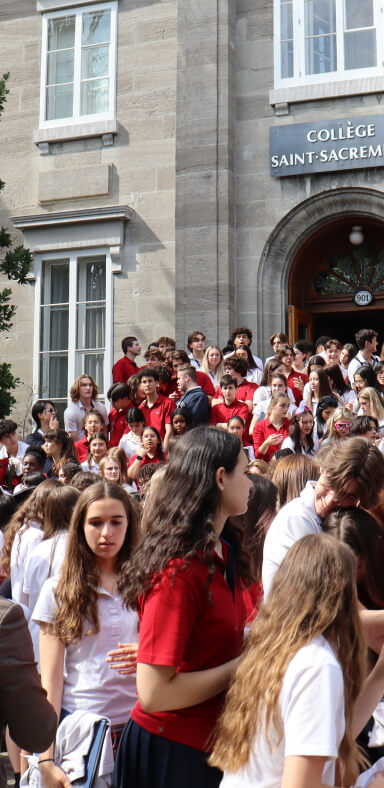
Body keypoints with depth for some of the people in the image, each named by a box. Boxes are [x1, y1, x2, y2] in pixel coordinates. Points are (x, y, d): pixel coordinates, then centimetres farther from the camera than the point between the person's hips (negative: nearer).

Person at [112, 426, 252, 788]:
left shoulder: (222, 552, 3)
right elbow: (153, 693, -25)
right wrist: (241, 666, -19)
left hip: (210, 742, 8)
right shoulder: (178, 572, -24)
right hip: (168, 749, -8)